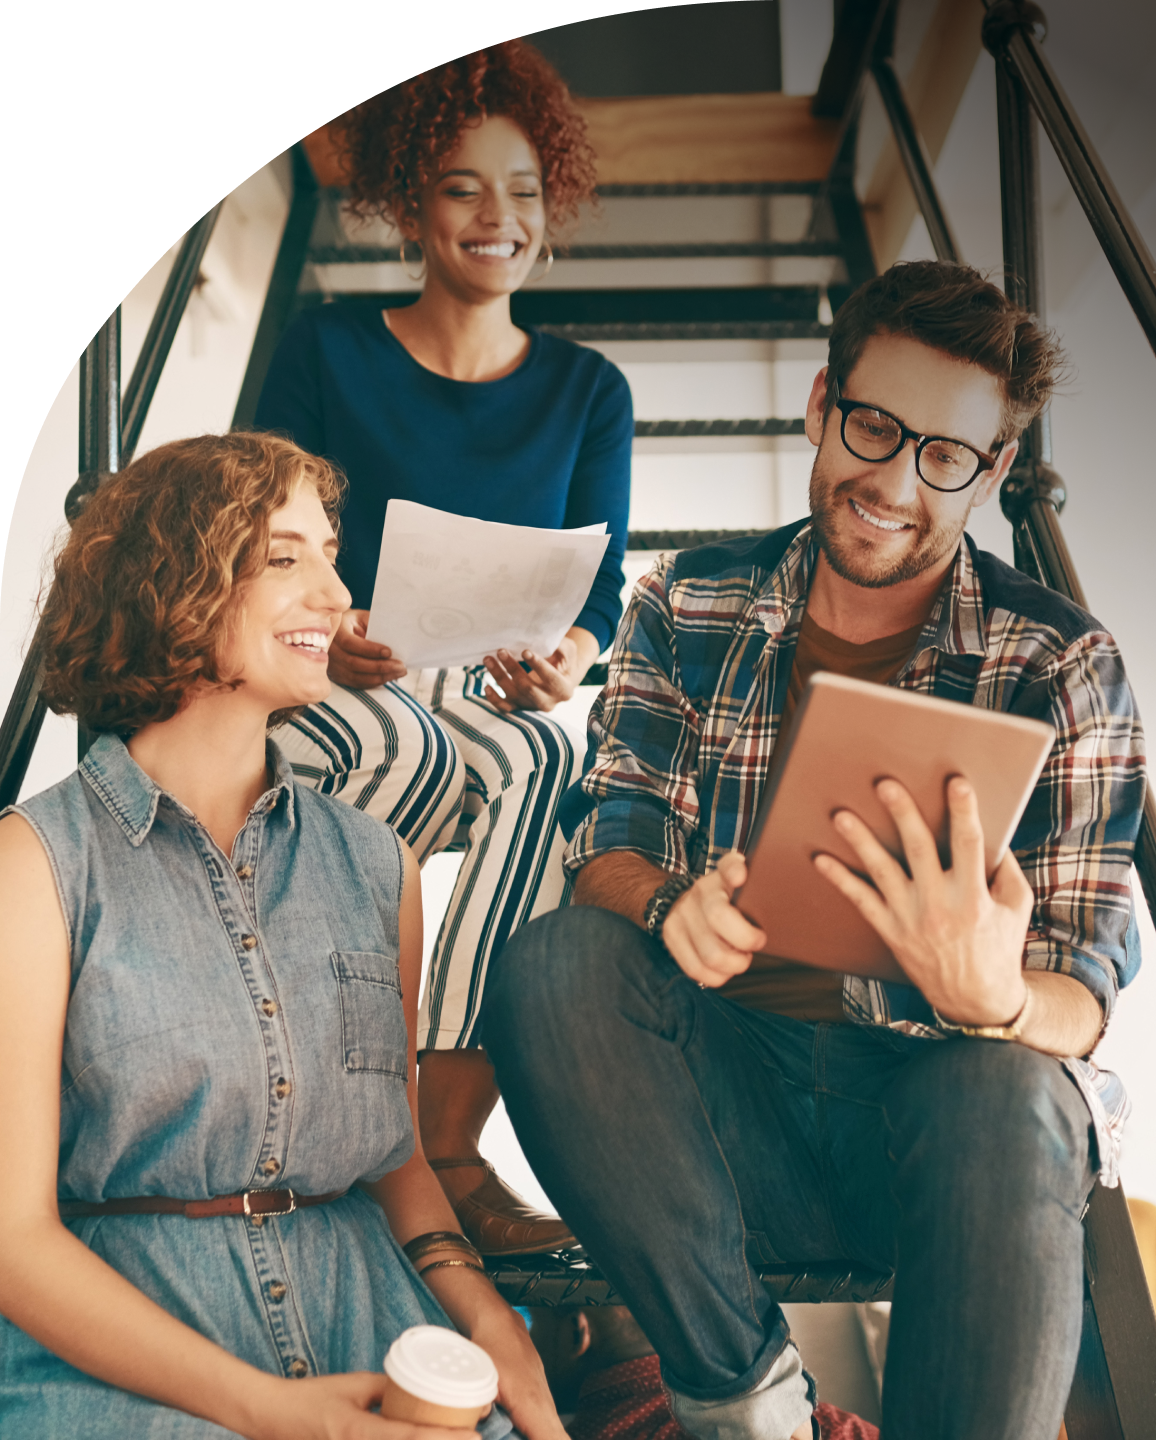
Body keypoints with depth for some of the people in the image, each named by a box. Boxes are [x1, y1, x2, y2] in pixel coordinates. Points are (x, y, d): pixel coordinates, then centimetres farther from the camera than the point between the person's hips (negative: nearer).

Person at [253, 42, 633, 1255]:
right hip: (321, 697, -2)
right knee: (408, 744, -38)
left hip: (491, 707, 2)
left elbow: (601, 586, 6)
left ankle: (447, 1146, -30)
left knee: (541, 764, -34)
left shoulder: (587, 392, 12)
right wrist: (321, 639, -23)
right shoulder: (326, 351, 4)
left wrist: (565, 660, -19)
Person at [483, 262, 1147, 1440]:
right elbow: (608, 839, 0)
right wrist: (671, 905, -26)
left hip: (936, 1090, -2)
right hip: (721, 1082, 2)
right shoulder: (689, 605, 5)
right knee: (550, 969, -26)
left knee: (1007, 1103, -36)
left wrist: (992, 997, -33)